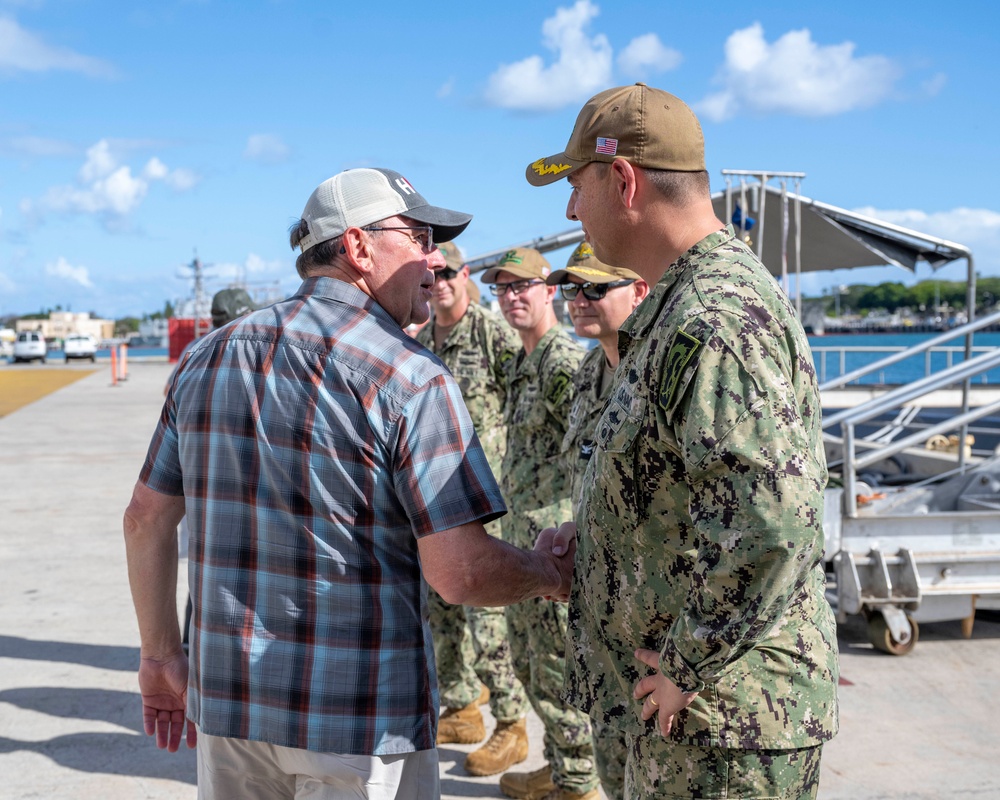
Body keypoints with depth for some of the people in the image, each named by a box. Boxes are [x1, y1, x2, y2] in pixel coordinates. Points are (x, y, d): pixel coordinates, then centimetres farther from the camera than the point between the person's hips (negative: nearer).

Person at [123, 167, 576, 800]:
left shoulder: (209, 357, 5)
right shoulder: (411, 379, -14)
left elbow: (148, 517, 9)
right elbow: (461, 574, -19)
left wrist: (161, 654, 19)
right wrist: (547, 574, 1)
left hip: (228, 699, 6)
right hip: (362, 718, -5)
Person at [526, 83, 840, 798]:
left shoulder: (715, 320, -24)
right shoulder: (687, 297, 12)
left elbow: (774, 520, -34)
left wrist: (688, 667, -23)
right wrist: (593, 531, 11)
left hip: (722, 716, -10)